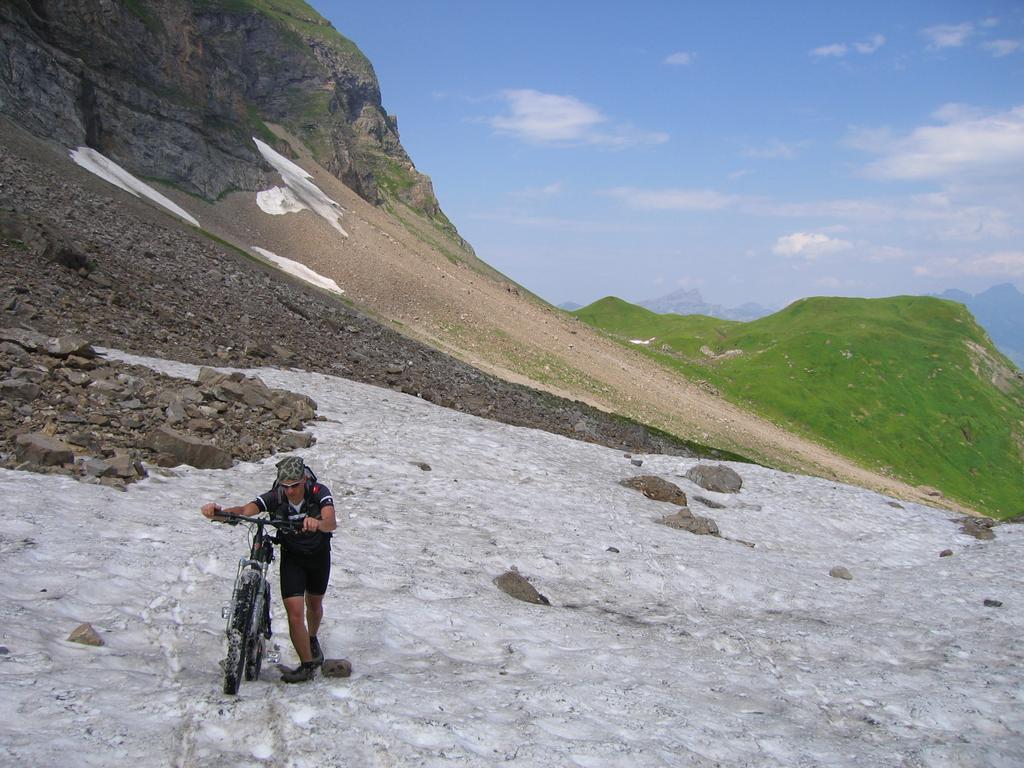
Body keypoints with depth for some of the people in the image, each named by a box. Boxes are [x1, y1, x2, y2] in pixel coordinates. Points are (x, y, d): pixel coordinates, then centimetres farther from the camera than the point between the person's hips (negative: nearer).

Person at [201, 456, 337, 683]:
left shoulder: (319, 492, -28)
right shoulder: (275, 497, -26)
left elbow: (331, 523, -44)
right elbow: (245, 510, -40)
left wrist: (318, 523, -68)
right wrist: (219, 511, -60)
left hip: (319, 553, 0)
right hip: (291, 556, 0)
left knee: (314, 604, 20)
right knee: (294, 610, -14)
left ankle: (312, 638, 51)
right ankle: (308, 664, 0)